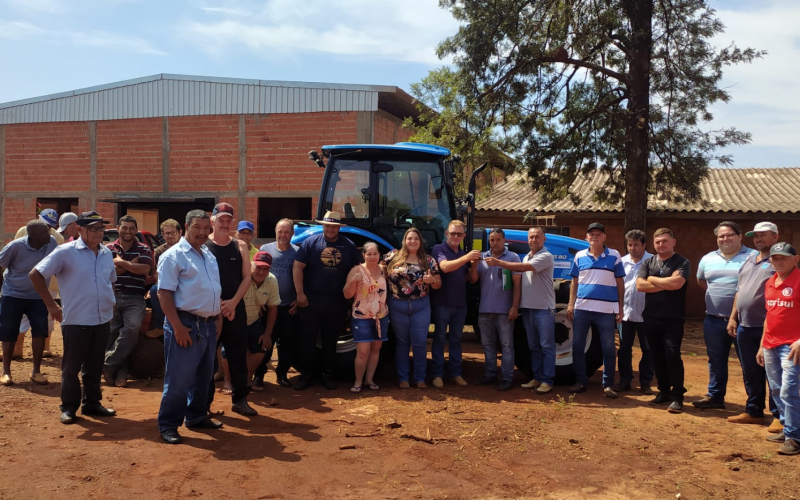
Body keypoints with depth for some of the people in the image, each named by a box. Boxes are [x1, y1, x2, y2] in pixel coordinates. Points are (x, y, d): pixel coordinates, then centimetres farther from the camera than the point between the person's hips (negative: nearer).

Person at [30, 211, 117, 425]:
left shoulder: (107, 253, 8)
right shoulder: (65, 252, -9)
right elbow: (36, 274, -8)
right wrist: (51, 305, -9)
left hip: (103, 320, 5)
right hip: (76, 321, -5)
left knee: (95, 366, 14)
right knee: (71, 366, 6)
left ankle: (92, 403, 27)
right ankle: (69, 407, 19)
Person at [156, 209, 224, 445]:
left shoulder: (209, 256, 15)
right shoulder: (173, 255, -9)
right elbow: (165, 294, -15)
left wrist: (218, 317, 14)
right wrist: (177, 326, -20)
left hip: (209, 325, 8)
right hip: (186, 324, -8)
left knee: (204, 375, 16)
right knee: (178, 378, -2)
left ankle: (196, 416, 31)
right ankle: (168, 425, 9)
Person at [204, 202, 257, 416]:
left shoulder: (240, 246, 7)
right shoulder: (202, 245, -1)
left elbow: (247, 277, 3)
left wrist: (233, 302, -10)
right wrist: (216, 303, -12)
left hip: (236, 308, 3)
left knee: (238, 356, 6)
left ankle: (239, 399, 17)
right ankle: (204, 402, 14)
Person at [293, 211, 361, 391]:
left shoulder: (349, 246, 4)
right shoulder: (311, 242, -2)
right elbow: (297, 267, -5)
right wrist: (300, 293, -11)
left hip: (337, 303, 2)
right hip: (311, 301, -1)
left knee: (330, 341, 11)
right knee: (307, 339, 3)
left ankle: (328, 375, 23)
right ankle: (306, 374, 15)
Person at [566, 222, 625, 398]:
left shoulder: (614, 256, 1)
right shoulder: (579, 256, 7)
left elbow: (620, 284, 4)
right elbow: (575, 282, 10)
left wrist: (620, 308, 0)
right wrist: (571, 304, 2)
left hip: (606, 310, -2)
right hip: (582, 308, 2)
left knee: (609, 349, 4)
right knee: (577, 346, 6)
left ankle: (608, 385, 14)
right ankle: (580, 382, 19)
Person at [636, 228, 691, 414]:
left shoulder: (682, 262, -3)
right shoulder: (648, 263, 10)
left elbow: (677, 283, -20)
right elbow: (640, 285, -4)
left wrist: (653, 279, -6)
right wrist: (666, 285, -11)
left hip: (673, 319, -4)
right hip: (651, 318, 5)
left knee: (672, 355, -9)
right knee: (657, 356, 10)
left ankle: (677, 396, -1)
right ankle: (664, 392, 20)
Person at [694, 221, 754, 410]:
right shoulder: (708, 259, 10)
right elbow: (701, 280, 26)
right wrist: (717, 293, 12)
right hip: (714, 320, 5)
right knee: (716, 360, 14)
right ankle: (715, 396, 26)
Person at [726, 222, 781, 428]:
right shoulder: (749, 260, 16)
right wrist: (733, 318, 14)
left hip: (768, 328, -7)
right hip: (745, 326, 7)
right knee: (750, 373, 14)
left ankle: (779, 416, 10)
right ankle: (754, 412, 25)